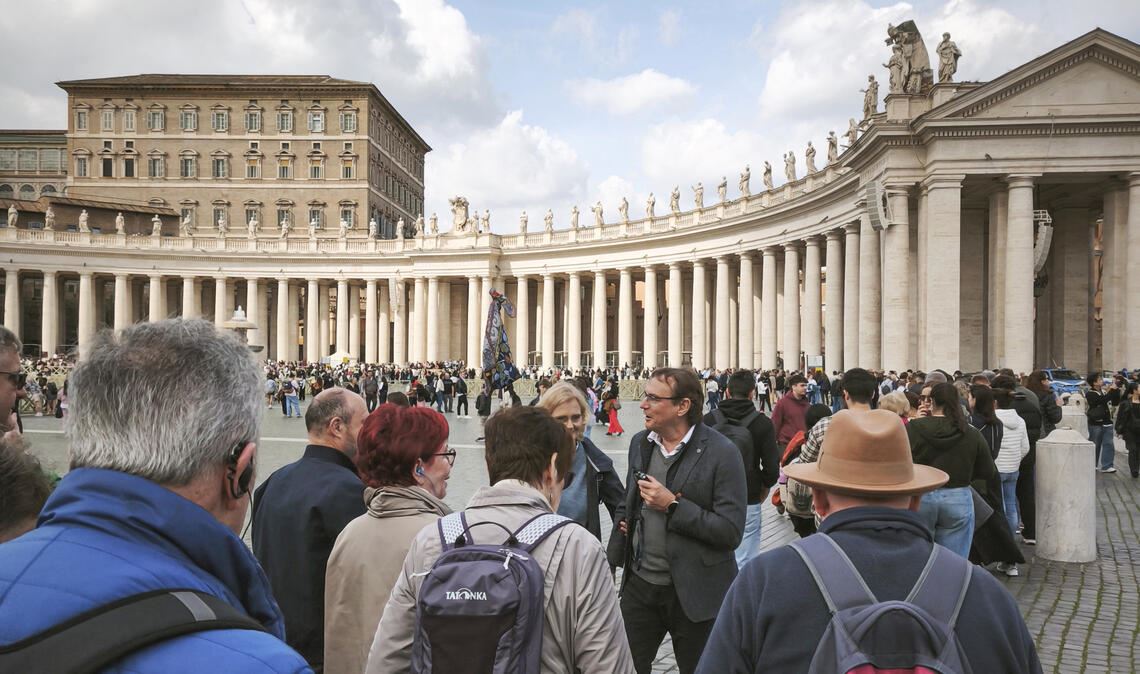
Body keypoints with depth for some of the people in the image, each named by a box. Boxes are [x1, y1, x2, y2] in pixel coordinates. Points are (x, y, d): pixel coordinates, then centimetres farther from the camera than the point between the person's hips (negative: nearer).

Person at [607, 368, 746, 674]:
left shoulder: (722, 453, -16)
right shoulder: (640, 442, 3)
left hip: (695, 592, -4)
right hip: (639, 583, 5)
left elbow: (731, 531, -19)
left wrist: (673, 506, -23)